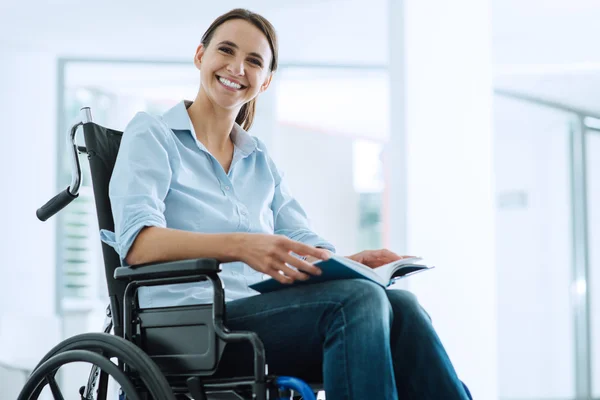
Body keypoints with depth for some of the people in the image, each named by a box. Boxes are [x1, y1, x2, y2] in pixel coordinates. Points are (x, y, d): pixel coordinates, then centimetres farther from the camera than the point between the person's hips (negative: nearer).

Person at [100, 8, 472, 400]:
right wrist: (238, 246, -29)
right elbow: (138, 243, -13)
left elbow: (305, 245, 15)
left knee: (400, 304, -24)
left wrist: (353, 262, -9)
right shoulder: (152, 135, 4)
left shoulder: (260, 160, 23)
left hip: (266, 314, 6)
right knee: (358, 299, -30)